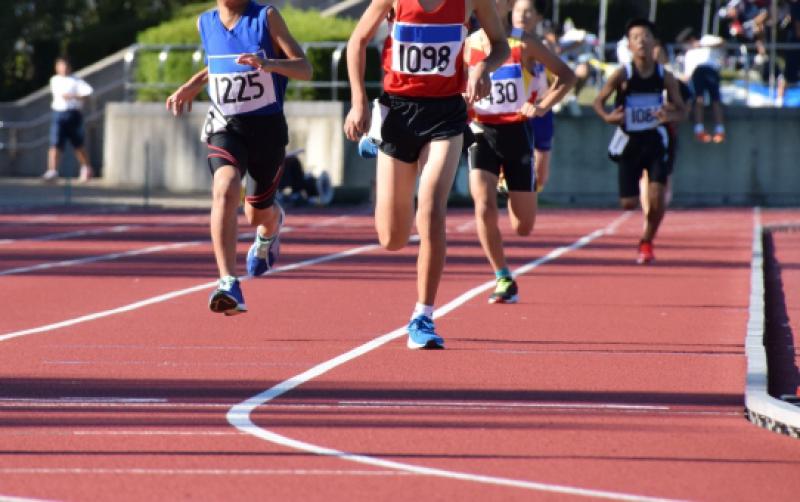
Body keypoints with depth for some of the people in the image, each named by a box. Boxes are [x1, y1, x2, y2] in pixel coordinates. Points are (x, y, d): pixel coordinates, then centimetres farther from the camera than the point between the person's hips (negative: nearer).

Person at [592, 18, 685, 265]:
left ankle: (646, 242, 13)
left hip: (655, 141, 0)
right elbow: (598, 101, -3)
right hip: (629, 142, 0)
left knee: (657, 199, -13)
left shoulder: (665, 77, -6)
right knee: (629, 203, -1)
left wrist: (670, 116, -21)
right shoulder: (622, 75, -11)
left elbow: (680, 110, 2)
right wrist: (608, 117, -24)